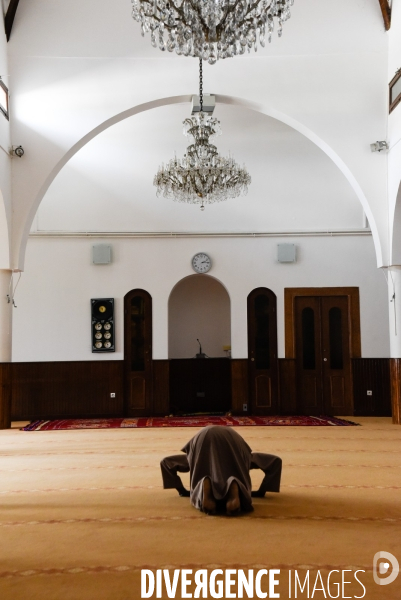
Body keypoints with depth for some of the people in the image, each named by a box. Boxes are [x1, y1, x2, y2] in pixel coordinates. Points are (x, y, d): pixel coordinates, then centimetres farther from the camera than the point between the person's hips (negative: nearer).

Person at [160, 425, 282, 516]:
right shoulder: (241, 448, 46)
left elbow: (166, 462, 47)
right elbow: (275, 460, 45)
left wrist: (182, 490, 46)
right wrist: (261, 491, 43)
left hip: (203, 438, 0)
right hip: (231, 440, 0)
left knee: (199, 496, 5)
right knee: (242, 497, 3)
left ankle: (204, 487, -29)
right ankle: (235, 488, -31)